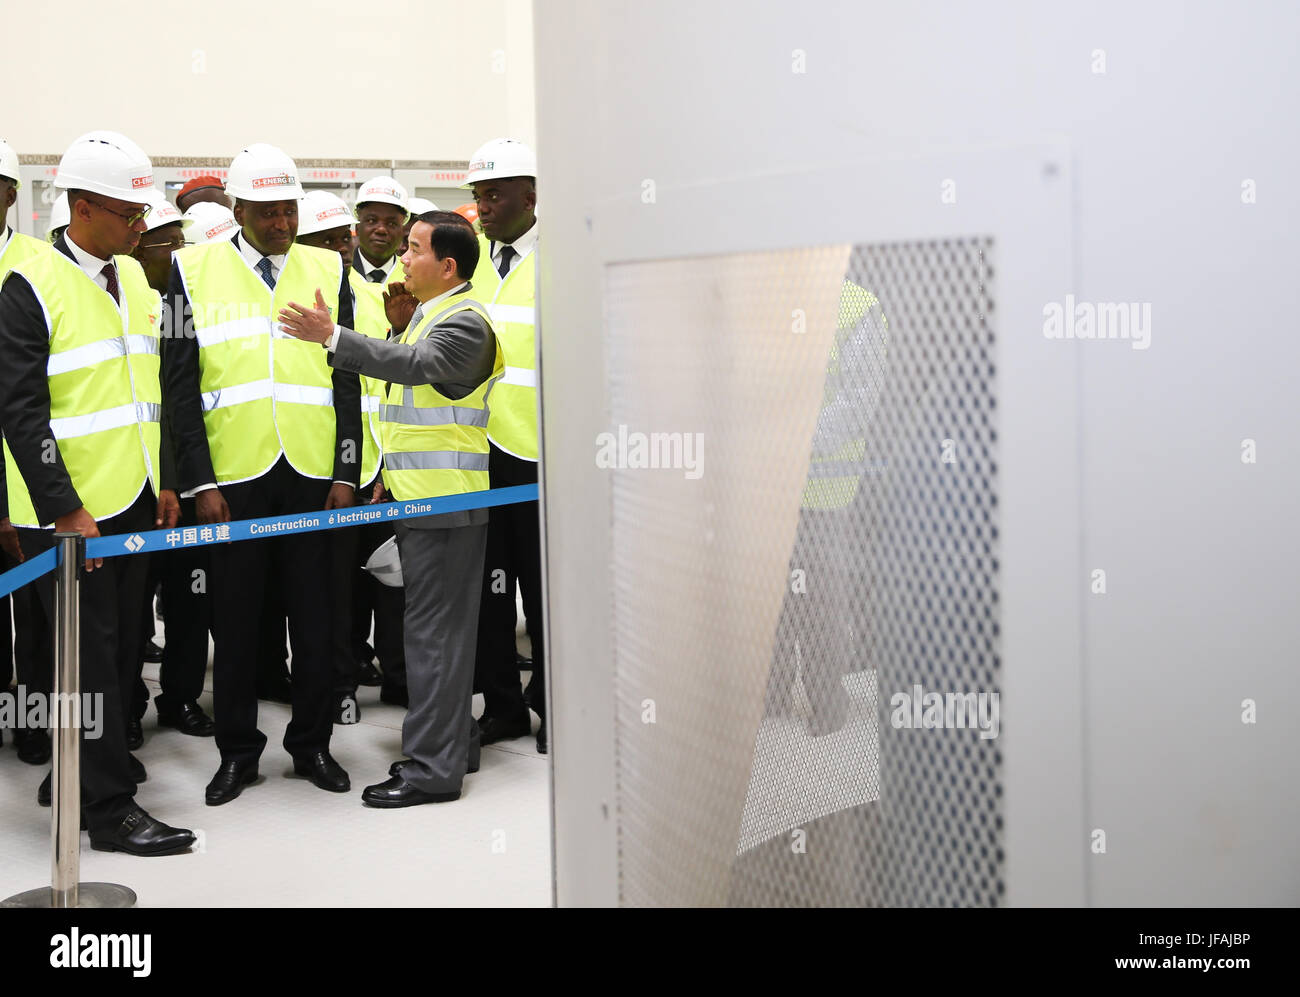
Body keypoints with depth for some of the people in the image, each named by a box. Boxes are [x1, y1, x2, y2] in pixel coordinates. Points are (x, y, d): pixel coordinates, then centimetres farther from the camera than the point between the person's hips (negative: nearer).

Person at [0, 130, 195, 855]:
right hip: (69, 506, -7)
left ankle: (88, 763, 30)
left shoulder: (136, 278, 10)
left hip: (134, 500, 7)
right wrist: (64, 508, -17)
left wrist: (164, 481, 14)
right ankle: (110, 806, 6)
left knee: (121, 647, 13)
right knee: (91, 651, -1)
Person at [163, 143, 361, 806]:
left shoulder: (327, 270, 8)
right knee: (234, 620, 6)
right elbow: (181, 385, 0)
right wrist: (199, 482, -6)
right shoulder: (195, 270, 2)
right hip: (233, 478, -1)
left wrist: (347, 472, 2)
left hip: (314, 476, 2)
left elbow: (347, 380, 9)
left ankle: (312, 744, 22)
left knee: (315, 617, 7)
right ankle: (237, 751, 20)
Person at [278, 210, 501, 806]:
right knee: (441, 628, 16)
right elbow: (406, 373, 23)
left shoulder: (465, 322, -14)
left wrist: (333, 336, -36)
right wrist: (400, 328, 10)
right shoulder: (430, 314, 19)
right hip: (423, 501, 10)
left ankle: (432, 769, -3)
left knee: (433, 631, -7)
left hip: (443, 504, -10)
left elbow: (417, 365, -31)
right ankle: (454, 745, 27)